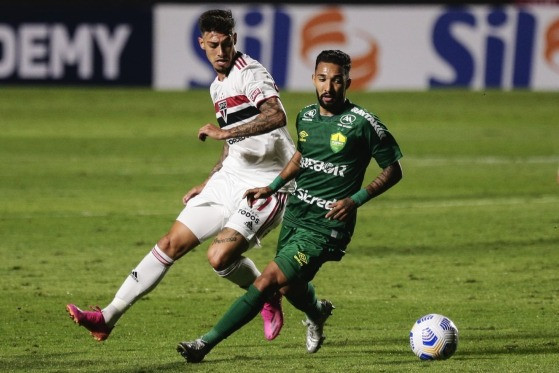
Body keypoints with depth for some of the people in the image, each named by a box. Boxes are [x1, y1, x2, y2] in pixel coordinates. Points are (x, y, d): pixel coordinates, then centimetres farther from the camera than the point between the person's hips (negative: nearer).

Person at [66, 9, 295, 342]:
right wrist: (209, 183, 24)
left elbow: (277, 116, -32)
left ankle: (269, 298, 9)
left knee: (220, 256, -22)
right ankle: (108, 317, 4)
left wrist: (226, 132, -34)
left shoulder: (251, 73, -14)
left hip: (266, 183, -8)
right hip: (230, 178, 8)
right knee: (173, 243, 3)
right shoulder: (218, 87, 15)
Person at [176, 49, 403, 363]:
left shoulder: (362, 123, -13)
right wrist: (273, 187, 17)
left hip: (327, 223, -7)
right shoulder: (306, 116, 6)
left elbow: (393, 171, -7)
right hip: (296, 213, 7)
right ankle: (317, 311, 54)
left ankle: (208, 342, -13)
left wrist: (355, 200, -17)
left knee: (269, 280, -15)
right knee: (289, 288, 17)